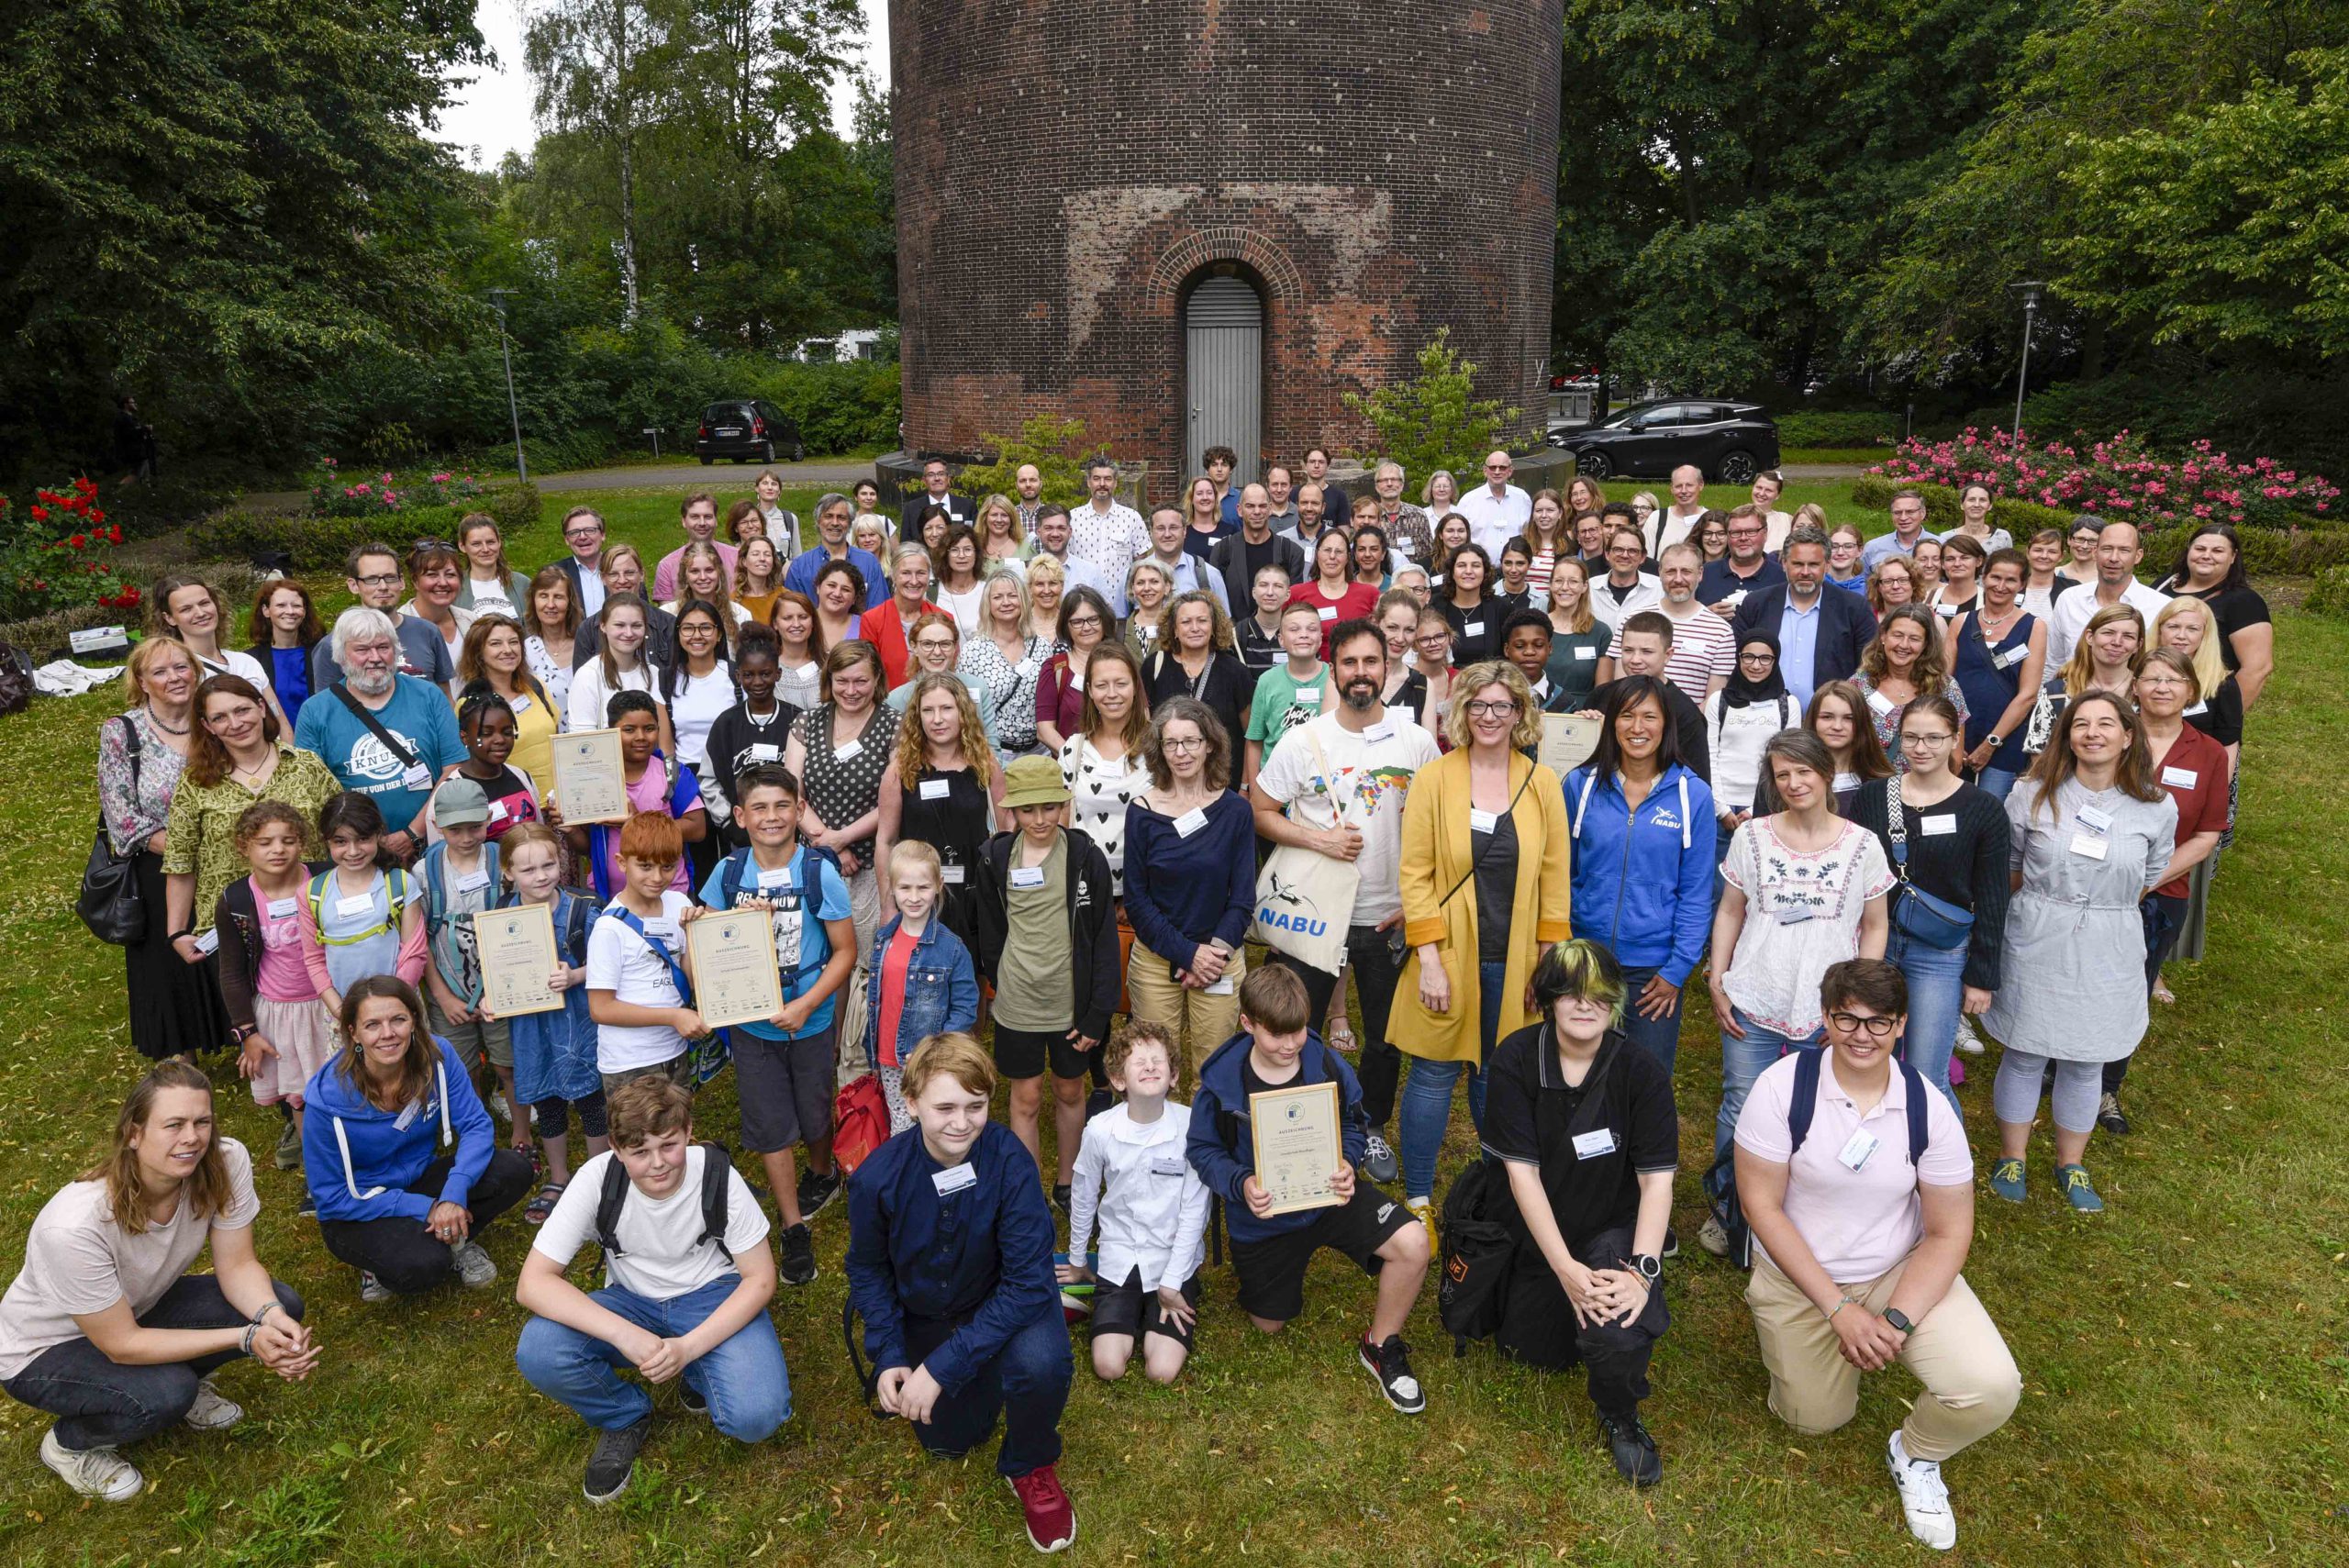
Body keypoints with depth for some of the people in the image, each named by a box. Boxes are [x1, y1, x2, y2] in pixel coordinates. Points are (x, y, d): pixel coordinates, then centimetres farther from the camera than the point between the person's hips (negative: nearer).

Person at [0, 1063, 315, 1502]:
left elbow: (237, 1265, -15)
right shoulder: (75, 1225, -38)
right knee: (165, 1395, -31)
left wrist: (274, 1318, -35)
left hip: (140, 1307, 5)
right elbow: (121, 1345, -28)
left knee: (281, 1305, -16)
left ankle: (181, 1385, 12)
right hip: (47, 1347, -5)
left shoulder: (226, 1161, -26)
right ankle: (68, 1443, 3)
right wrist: (246, 1338, -33)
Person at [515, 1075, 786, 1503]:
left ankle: (699, 1373, 8)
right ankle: (626, 1418, 1)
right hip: (632, 1302, 2)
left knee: (756, 1417, -28)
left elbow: (760, 1278, -13)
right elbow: (532, 1283, -23)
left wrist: (688, 1348, -26)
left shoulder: (717, 1175, -21)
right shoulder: (598, 1178, -21)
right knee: (538, 1352, -29)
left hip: (712, 1295, -1)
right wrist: (625, 1335, -35)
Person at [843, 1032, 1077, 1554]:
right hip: (924, 1311, 3)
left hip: (1005, 1298, -3)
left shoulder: (1008, 1159, -32)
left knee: (1040, 1363, -33)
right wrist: (888, 1357, -13)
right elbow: (867, 1270, -4)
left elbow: (1028, 1280, -30)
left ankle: (1031, 1467, 1)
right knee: (949, 1438, 6)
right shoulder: (877, 1178, -24)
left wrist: (943, 1366, -30)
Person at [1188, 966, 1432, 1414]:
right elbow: (1203, 1151, -9)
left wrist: (1347, 1163, -22)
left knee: (1412, 1243, -25)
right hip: (1262, 1214, 0)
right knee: (1269, 1324, 16)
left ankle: (1381, 1345, 2)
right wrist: (1241, 1185, -28)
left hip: (1329, 1196, 0)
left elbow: (1352, 1126, 0)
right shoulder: (1221, 1080, -18)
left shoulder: (1327, 1065, -15)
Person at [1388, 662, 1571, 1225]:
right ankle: (1418, 1200, 18)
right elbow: (1415, 874, -6)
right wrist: (1429, 959, -11)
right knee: (1434, 1075, 4)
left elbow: (1554, 877, 5)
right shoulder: (1433, 779, -5)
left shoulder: (1544, 784, 2)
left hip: (1513, 963, 2)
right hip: (1448, 954, -2)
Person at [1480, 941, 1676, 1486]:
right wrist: (1565, 1268, -24)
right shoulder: (1517, 1058, -16)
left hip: (1614, 1230, -2)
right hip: (1540, 1231, 2)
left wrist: (1642, 1270, -28)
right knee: (1539, 1353, 7)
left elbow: (1658, 1180, -16)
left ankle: (1620, 1417, 4)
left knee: (1617, 1332, -28)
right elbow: (1521, 1170, -17)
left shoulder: (1642, 1071, -16)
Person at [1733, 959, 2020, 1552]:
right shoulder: (1782, 1087, -21)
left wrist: (1897, 1321, -21)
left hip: (1902, 1270, 1)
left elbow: (1948, 1233, -9)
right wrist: (1839, 1308, -19)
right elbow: (1761, 1205, -17)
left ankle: (1915, 1455, 14)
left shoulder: (1928, 1108, -15)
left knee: (1992, 1390, -19)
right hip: (1799, 1275, -1)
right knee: (1817, 1420, 6)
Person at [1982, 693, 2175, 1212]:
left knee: (2085, 1062, 13)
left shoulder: (2157, 809, -4)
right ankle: (2011, 1159, 26)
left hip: (2108, 952, 1)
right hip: (2036, 945, -1)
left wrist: (2106, 911, 11)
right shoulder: (2033, 796, -7)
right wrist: (2046, 910, 11)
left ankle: (2071, 1164, 32)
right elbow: (2007, 866, 6)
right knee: (2025, 1055, 8)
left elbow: (2152, 877, 11)